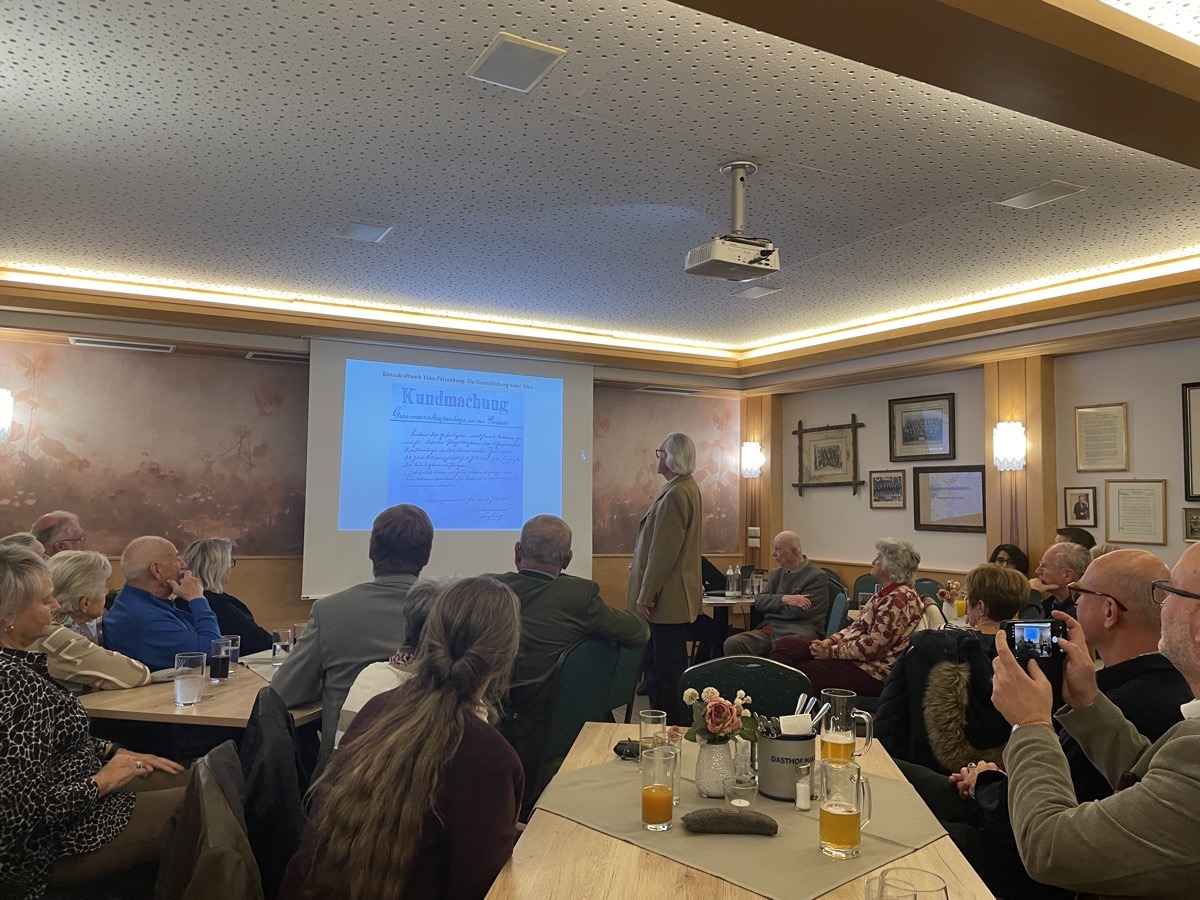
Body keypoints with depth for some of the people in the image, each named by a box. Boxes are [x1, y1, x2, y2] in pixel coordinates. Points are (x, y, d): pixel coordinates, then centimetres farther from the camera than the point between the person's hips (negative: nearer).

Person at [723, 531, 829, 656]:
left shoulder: (817, 576, -1)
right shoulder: (775, 573, 21)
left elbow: (798, 612, -11)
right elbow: (758, 602, 8)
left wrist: (773, 604, 3)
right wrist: (784, 599, -9)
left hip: (797, 632, -6)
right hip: (768, 629, 6)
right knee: (731, 643, -21)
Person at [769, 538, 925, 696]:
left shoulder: (900, 599, -17)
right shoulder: (884, 593, 15)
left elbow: (872, 647, -22)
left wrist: (832, 651, -15)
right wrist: (829, 641, 0)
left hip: (872, 671, -10)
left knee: (801, 674, -20)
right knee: (785, 645, -4)